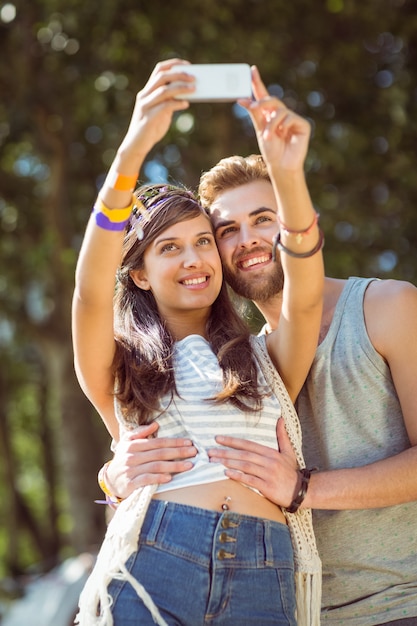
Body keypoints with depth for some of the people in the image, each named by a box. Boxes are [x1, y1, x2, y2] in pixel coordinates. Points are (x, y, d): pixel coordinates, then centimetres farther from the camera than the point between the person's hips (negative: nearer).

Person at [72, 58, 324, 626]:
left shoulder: (265, 358, 19)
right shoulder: (122, 366, 14)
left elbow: (305, 298, 0)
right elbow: (91, 289, -4)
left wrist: (289, 176, -16)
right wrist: (133, 149, -17)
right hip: (151, 570, -1)